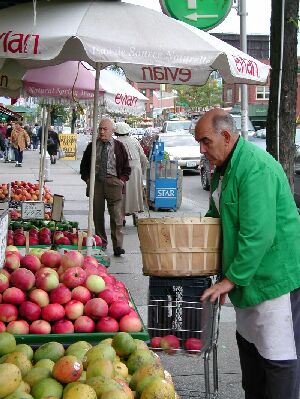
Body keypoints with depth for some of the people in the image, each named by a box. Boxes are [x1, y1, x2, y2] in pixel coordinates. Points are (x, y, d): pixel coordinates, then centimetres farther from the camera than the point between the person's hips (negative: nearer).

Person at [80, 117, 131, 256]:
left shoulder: (118, 146, 8)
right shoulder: (92, 146, 11)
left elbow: (126, 168, 13)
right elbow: (84, 165, 20)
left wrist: (122, 180, -2)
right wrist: (87, 178, 5)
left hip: (113, 181, -2)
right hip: (96, 181, 2)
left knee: (116, 214, -10)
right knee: (97, 214, 5)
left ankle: (118, 246, -12)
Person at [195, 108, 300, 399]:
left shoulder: (255, 168, -23)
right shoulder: (224, 168, 10)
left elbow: (258, 235, -27)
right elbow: (217, 215, 25)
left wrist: (232, 279, -22)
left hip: (276, 275, -11)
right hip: (248, 277, 11)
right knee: (248, 343, 19)